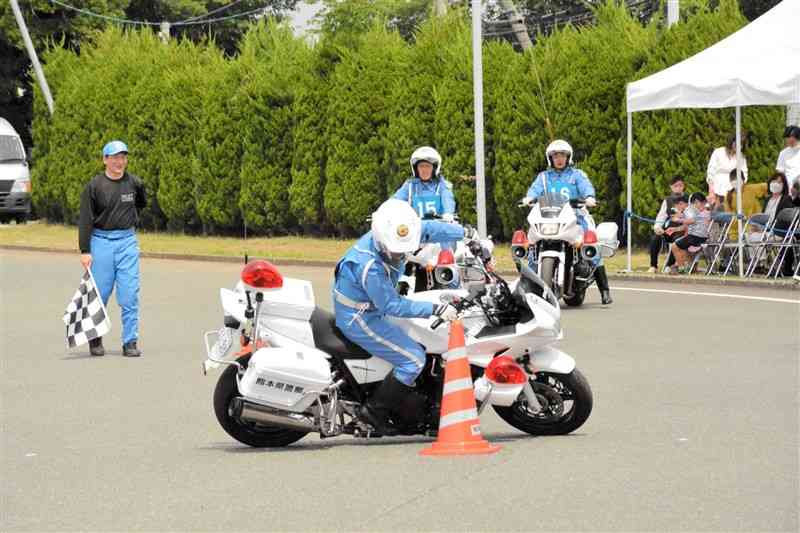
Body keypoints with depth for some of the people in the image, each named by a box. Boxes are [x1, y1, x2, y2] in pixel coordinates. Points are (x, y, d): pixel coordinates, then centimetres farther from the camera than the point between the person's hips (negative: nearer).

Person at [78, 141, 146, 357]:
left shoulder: (135, 183, 2)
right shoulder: (94, 185, -5)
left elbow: (142, 203, 26)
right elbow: (85, 220, -5)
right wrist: (84, 251, -9)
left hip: (127, 241, 1)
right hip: (101, 242, -1)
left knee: (129, 295, -3)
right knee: (99, 293, 6)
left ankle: (130, 342, 2)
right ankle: (95, 339, 22)